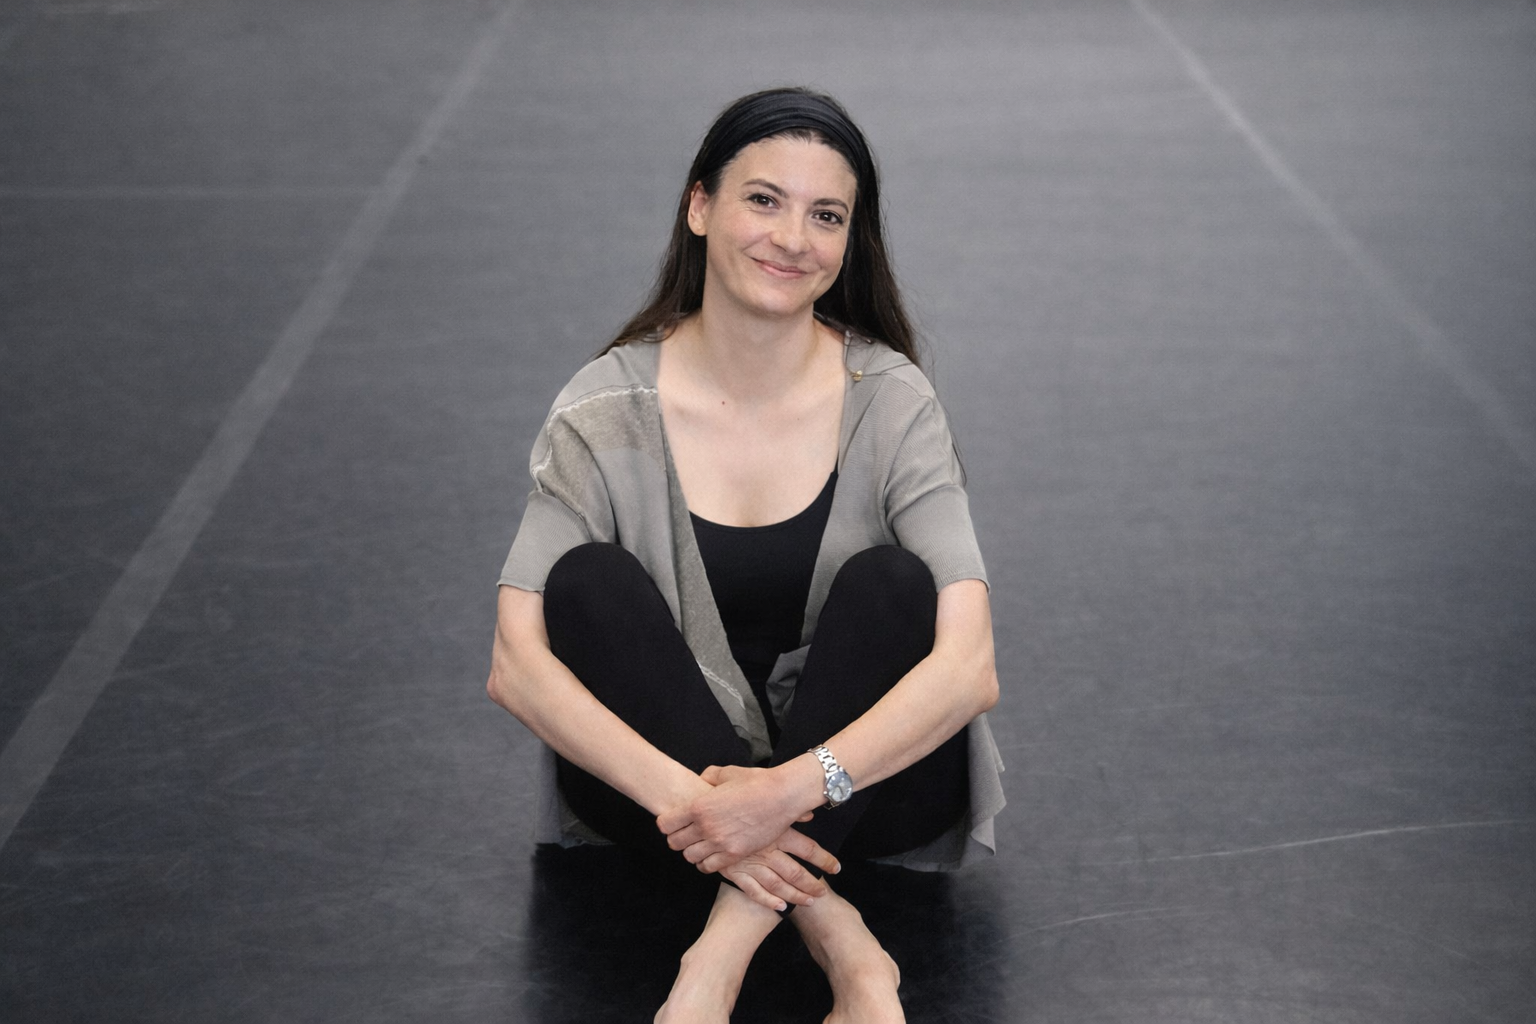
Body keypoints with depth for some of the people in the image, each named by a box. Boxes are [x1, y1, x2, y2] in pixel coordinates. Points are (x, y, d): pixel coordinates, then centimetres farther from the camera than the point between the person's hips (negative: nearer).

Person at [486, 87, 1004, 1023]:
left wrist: (795, 788, -37)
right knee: (592, 581, -25)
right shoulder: (611, 408, -10)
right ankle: (833, 934, -31)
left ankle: (730, 945, -34)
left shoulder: (891, 401, -11)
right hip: (664, 768, 1)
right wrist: (681, 797, -34)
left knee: (890, 584, -27)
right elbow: (516, 665, -19)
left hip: (864, 779, -1)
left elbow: (971, 667, -22)